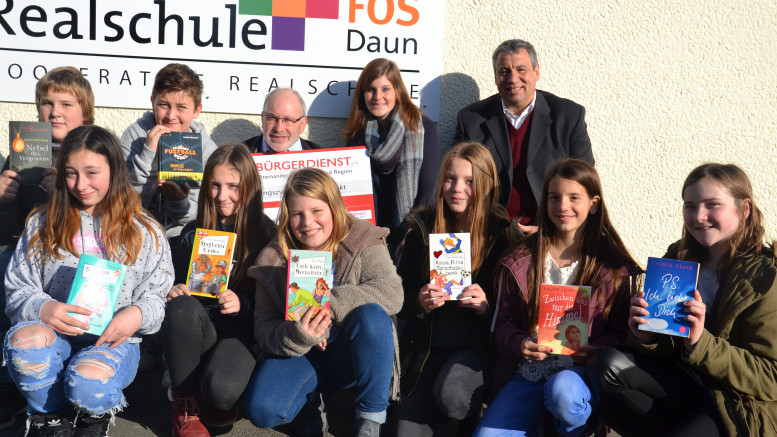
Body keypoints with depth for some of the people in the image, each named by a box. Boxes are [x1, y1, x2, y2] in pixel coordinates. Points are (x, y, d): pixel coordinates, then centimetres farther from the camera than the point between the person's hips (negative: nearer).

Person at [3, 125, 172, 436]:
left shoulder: (145, 232, 10)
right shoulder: (42, 224, 13)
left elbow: (156, 296, 7)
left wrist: (138, 315, -18)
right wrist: (42, 308, -16)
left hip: (114, 342, -1)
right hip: (53, 336, 2)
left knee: (88, 380, -36)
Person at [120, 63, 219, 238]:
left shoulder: (206, 147, -3)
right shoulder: (136, 134, -5)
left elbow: (198, 214, -4)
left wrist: (180, 201, -25)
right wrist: (148, 153, -21)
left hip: (179, 237, 0)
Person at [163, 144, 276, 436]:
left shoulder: (266, 234, 0)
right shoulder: (193, 233, 9)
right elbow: (177, 285, 14)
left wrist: (242, 304, -18)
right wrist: (174, 292, -9)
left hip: (242, 329, -3)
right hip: (195, 329, 3)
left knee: (223, 391, -34)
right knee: (183, 307, -33)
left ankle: (222, 400, 7)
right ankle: (185, 401, -13)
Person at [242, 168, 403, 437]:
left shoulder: (362, 242, -7)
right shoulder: (272, 260, -2)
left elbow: (391, 292, -25)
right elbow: (264, 330, -6)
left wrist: (325, 303, -33)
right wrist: (297, 335, -30)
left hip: (350, 354, -1)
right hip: (299, 353, 1)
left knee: (372, 314, -33)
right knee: (262, 410, -26)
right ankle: (314, 399, 8)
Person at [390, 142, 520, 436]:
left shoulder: (503, 233, -4)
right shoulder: (422, 227, 3)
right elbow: (400, 296, 8)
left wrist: (487, 306, -22)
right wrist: (418, 302, -14)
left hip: (478, 346, -2)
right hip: (428, 345, 3)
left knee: (451, 395, -32)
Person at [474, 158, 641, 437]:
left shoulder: (615, 266, 0)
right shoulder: (520, 260, 6)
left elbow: (621, 334, 2)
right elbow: (503, 324, 7)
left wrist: (591, 349, -18)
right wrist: (520, 344, -14)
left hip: (579, 371, -1)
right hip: (528, 372, 2)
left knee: (562, 391, -36)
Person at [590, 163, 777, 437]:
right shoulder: (678, 258, 4)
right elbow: (666, 350, 8)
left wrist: (700, 342, -28)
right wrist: (646, 338, -17)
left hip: (737, 407, -6)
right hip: (686, 385, 6)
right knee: (610, 365, -18)